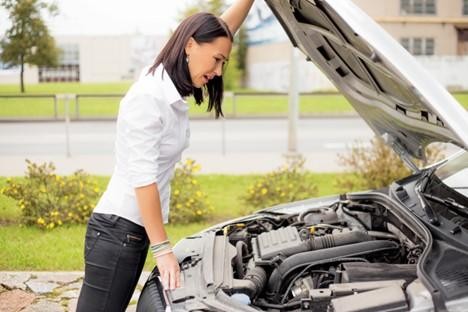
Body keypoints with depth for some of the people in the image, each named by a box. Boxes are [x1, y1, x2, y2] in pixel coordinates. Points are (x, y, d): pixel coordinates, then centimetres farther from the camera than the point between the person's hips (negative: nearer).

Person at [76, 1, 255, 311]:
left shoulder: (174, 91, 7)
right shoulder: (148, 97, -18)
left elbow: (224, 29, 16)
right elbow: (142, 178, -21)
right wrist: (162, 248, -20)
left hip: (136, 230, 9)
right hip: (116, 230, -9)